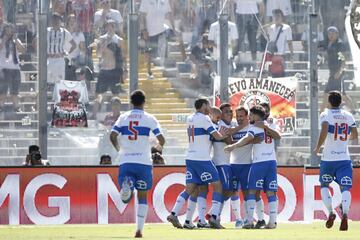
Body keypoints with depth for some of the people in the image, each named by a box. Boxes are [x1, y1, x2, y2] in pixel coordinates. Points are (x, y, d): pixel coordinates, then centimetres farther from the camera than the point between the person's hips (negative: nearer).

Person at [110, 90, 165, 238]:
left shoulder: (123, 117, 7)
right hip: (144, 162, -1)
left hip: (126, 161, 1)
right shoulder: (149, 118, 1)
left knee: (126, 197, 2)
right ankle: (139, 229, 5)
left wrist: (118, 149, 15)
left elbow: (113, 136, -4)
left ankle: (126, 184, -34)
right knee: (142, 197, 12)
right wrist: (159, 146, 17)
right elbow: (161, 139, -6)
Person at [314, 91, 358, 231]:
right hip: (344, 158, 2)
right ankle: (345, 213, -28)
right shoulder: (348, 116, 8)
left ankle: (330, 212, 2)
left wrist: (318, 147, -9)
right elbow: (355, 136, 14)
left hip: (328, 158, -2)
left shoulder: (326, 114, -4)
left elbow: (324, 131, -21)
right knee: (345, 188, -5)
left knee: (324, 185, 18)